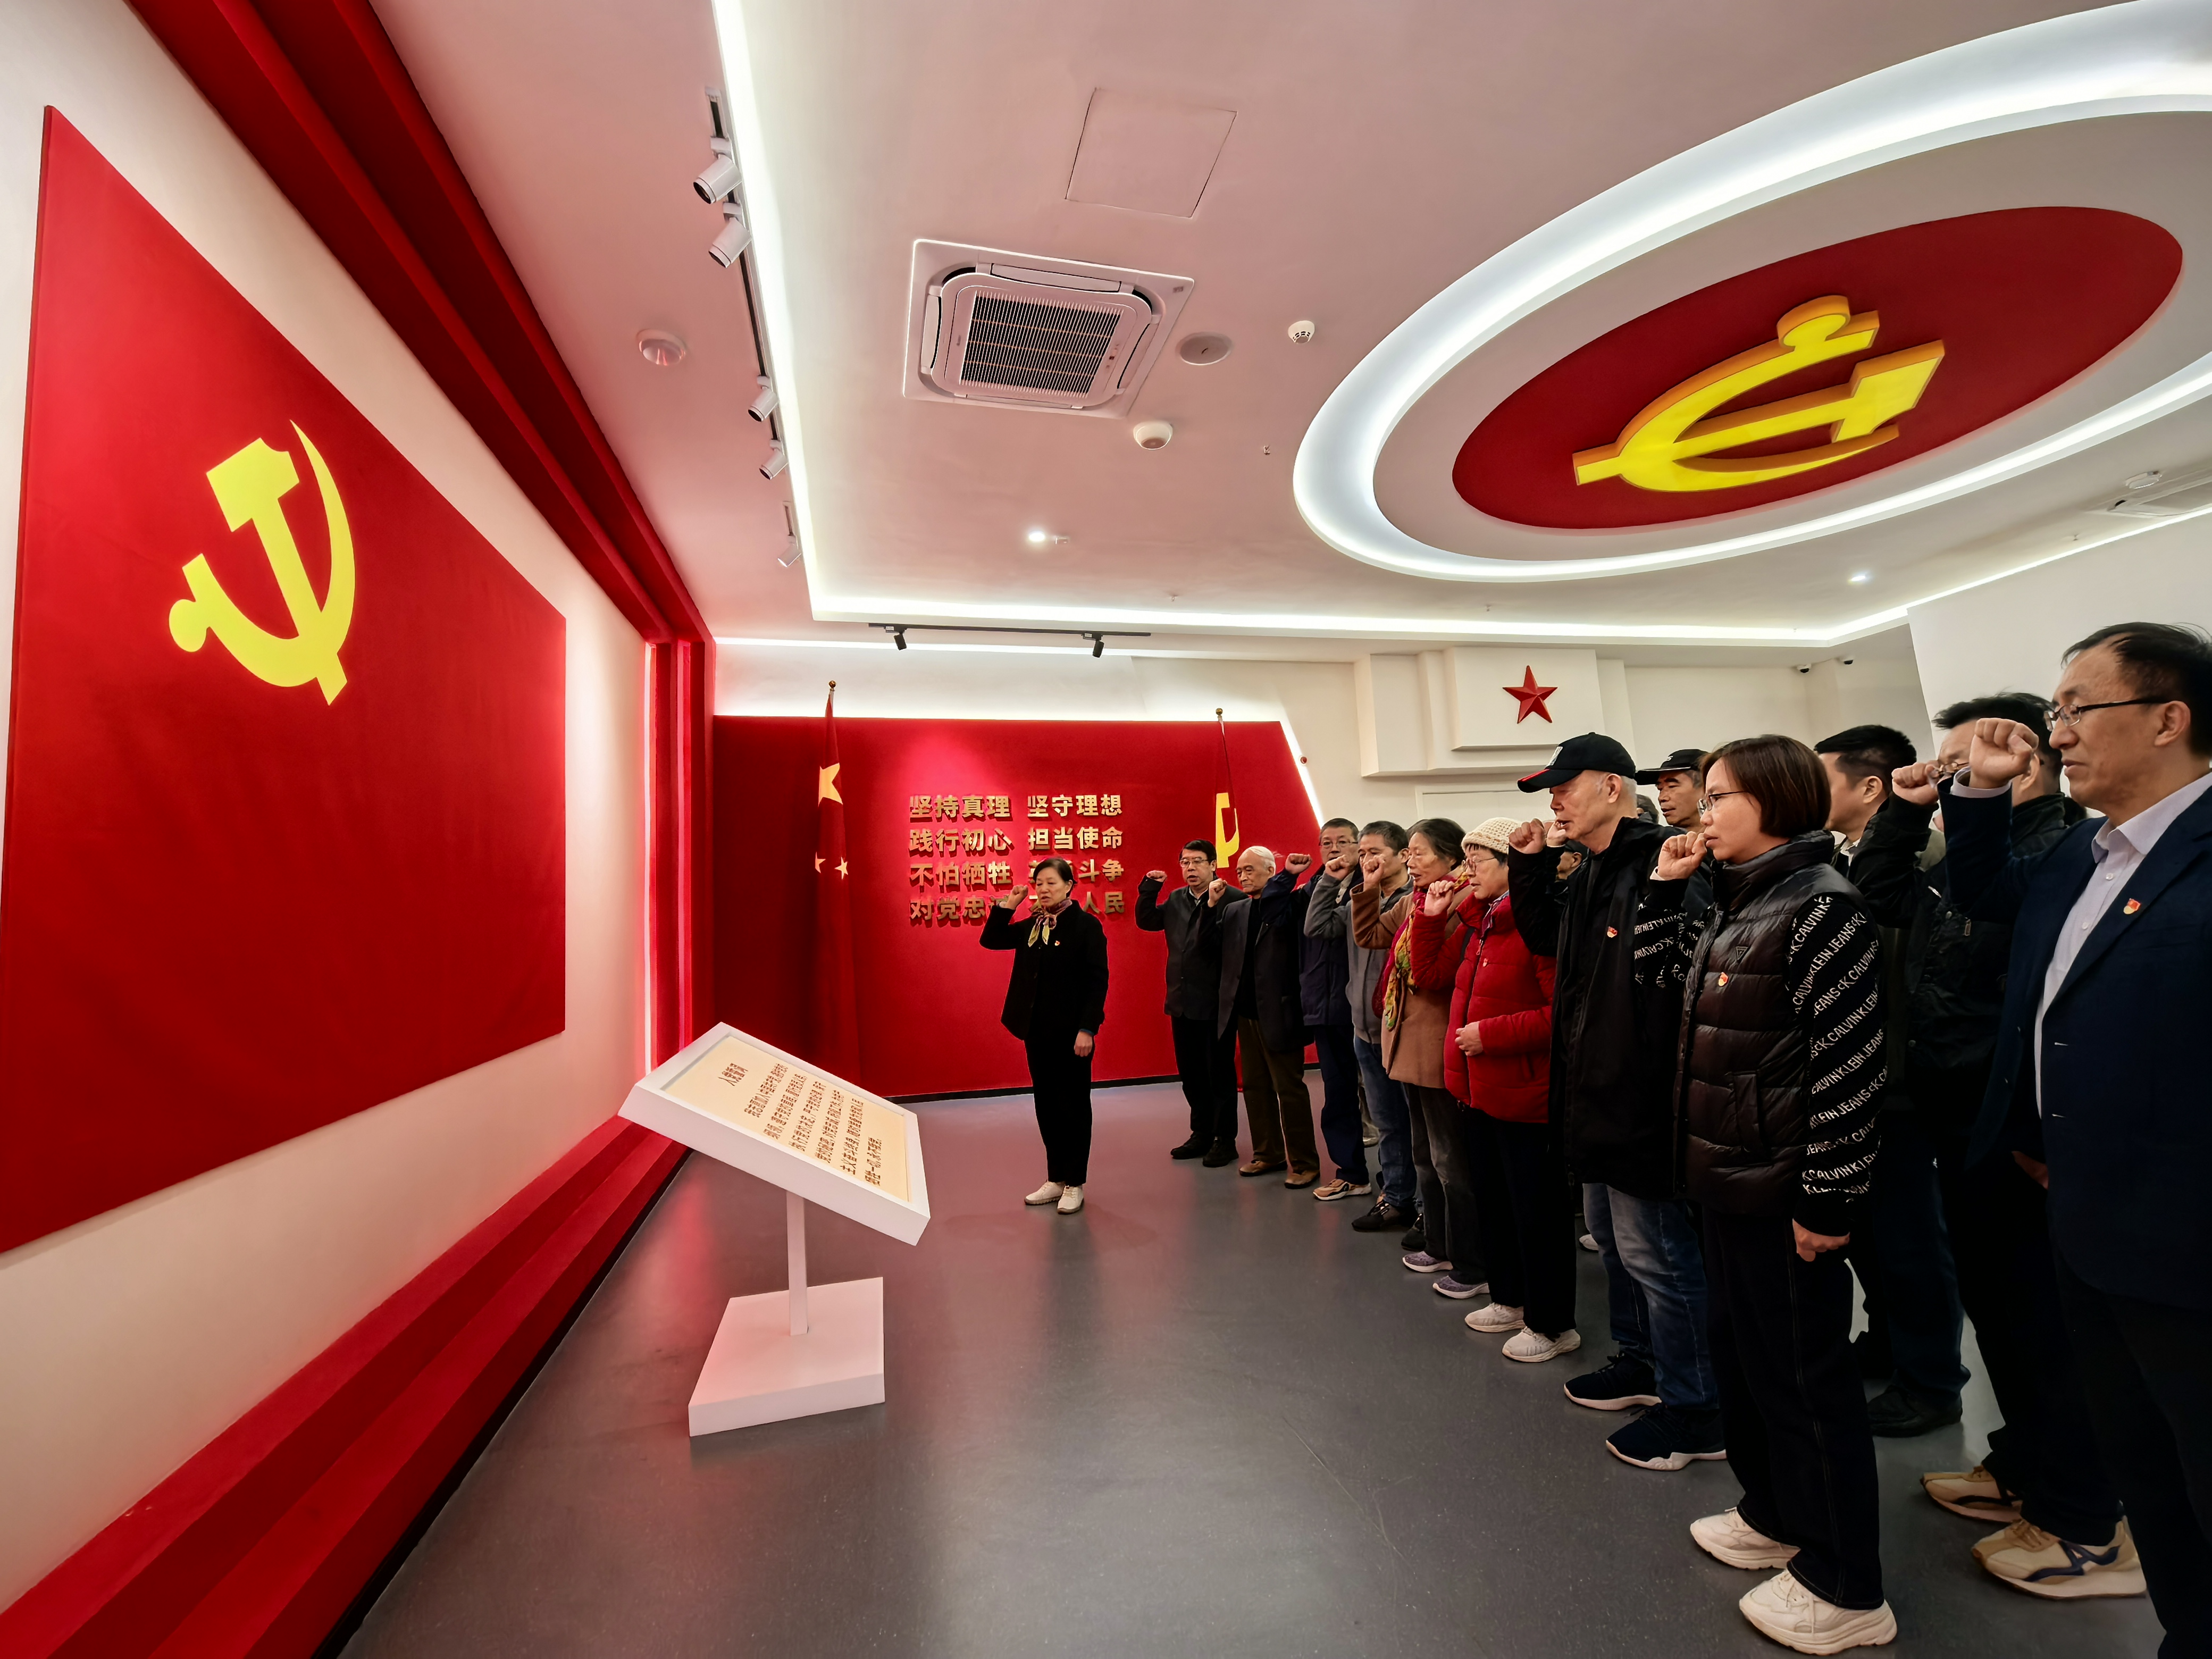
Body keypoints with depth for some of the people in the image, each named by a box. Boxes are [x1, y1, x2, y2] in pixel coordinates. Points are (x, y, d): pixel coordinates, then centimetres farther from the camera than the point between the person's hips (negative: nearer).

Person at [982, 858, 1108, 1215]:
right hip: (1036, 1029, 6)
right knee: (1046, 1105, 13)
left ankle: (1075, 1184, 18)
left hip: (1071, 1031, -6)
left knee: (1073, 1105, 6)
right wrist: (1007, 906, 2)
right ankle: (1055, 1179, 26)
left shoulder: (1086, 925, -9)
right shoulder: (1031, 926, 9)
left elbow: (1097, 980, -13)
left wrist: (1088, 1029, -18)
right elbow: (991, 940, 14)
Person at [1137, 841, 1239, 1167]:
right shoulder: (1175, 900, 10)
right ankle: (1202, 1133, 32)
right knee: (1191, 1073, 17)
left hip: (1215, 1004, -7)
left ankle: (1226, 1140, 20)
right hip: (1182, 1002, 7)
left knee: (1220, 1073, 6)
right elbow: (1146, 920, 12)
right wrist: (1150, 887, 0)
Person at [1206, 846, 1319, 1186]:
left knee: (1290, 1088, 1)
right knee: (1255, 1087, 15)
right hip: (1245, 1013, 6)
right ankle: (1267, 1153, 29)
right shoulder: (1233, 910, 11)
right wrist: (1212, 904, -4)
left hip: (1278, 1014, -6)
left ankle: (1303, 1162, 13)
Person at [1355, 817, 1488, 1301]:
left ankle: (1472, 1266, 19)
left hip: (1439, 1047, -9)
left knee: (1451, 1161, 3)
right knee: (1426, 1154, 21)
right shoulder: (1413, 900, 7)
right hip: (1409, 1041, 9)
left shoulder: (1463, 901, -19)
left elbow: (1434, 974, -25)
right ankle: (1438, 1246, 37)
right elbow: (1370, 936, 13)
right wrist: (1368, 890, 4)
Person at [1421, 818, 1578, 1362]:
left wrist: (1490, 1034, -22)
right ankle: (1511, 1300, 38)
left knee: (1537, 1211, 5)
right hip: (1482, 1092, 10)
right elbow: (1427, 971, 20)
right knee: (1493, 1200, 21)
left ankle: (1552, 1324, 22)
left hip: (1525, 1097, -9)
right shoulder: (1482, 925, 11)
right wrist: (1430, 914, 10)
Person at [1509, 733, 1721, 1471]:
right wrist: (1531, 865, 10)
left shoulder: (1662, 864, -20)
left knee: (1654, 1250, 4)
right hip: (1596, 1093, 10)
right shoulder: (1588, 874, 10)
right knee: (1612, 1235, 23)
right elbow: (1545, 937, 22)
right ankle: (1640, 1362, 42)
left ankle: (1695, 1411, 22)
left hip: (1642, 1097, -10)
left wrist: (1661, 1090, -29)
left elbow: (1676, 972, -28)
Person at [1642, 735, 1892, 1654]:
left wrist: (1827, 1199, -19)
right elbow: (1674, 981, 19)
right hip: (1727, 1177, 9)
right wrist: (1663, 889, 11)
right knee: (1742, 1353, 22)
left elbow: (1850, 1065, -21)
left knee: (1805, 1376, 7)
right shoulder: (1736, 906, 8)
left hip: (1783, 1193, -9)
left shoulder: (1821, 906, -18)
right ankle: (1773, 1514, 42)